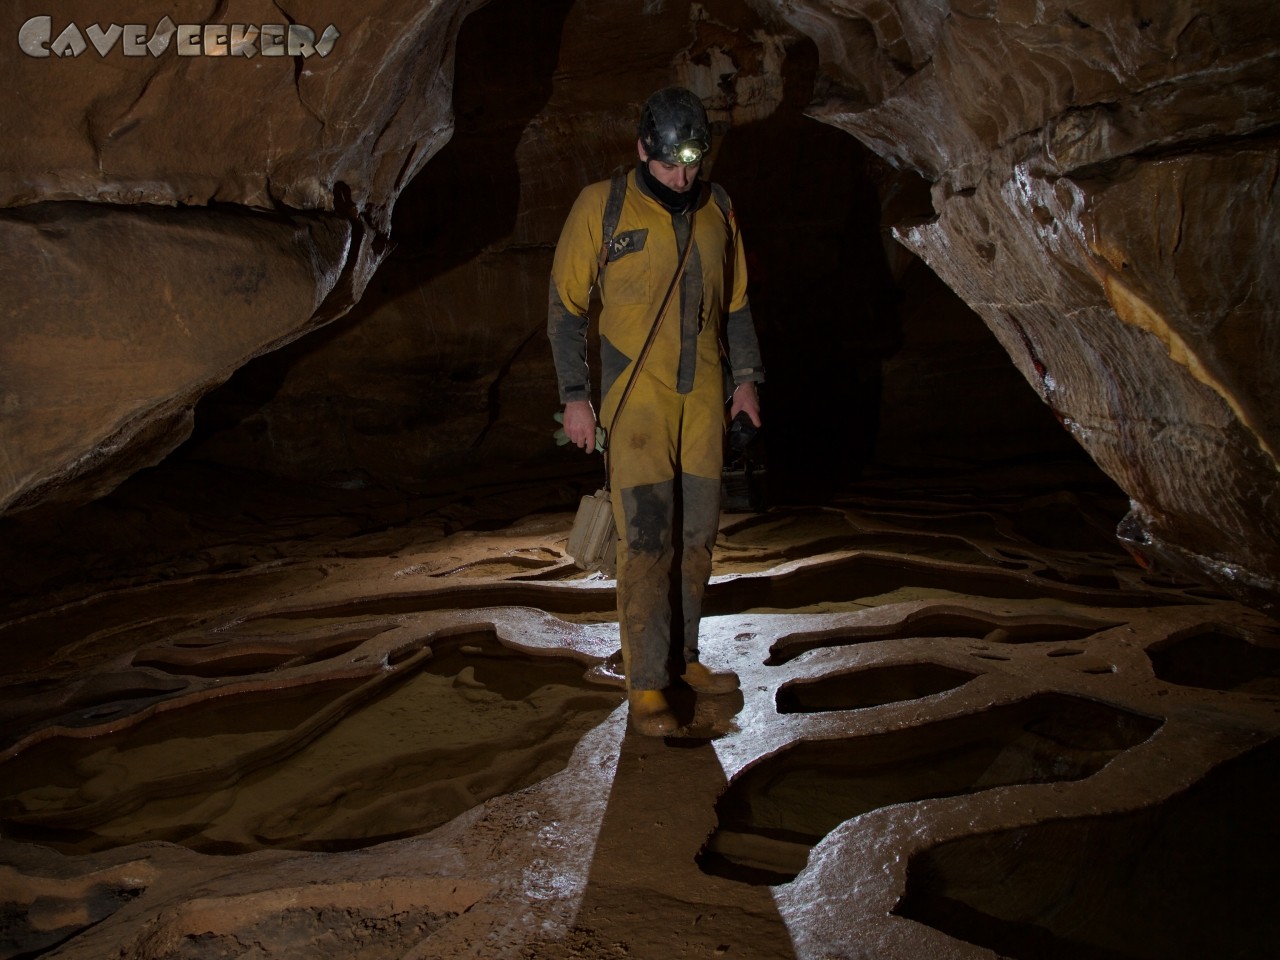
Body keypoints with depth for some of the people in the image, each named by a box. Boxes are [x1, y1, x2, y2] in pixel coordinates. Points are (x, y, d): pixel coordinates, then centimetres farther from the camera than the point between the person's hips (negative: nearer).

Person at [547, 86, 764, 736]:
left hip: (702, 398, 5)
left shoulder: (716, 209, 8)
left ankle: (683, 656, 23)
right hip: (635, 398, -5)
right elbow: (565, 304, -2)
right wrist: (574, 396, -8)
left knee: (696, 535, 9)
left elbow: (735, 301, 17)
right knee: (647, 540, -9)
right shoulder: (601, 207, -6)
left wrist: (746, 377, 10)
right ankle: (645, 687, -2)